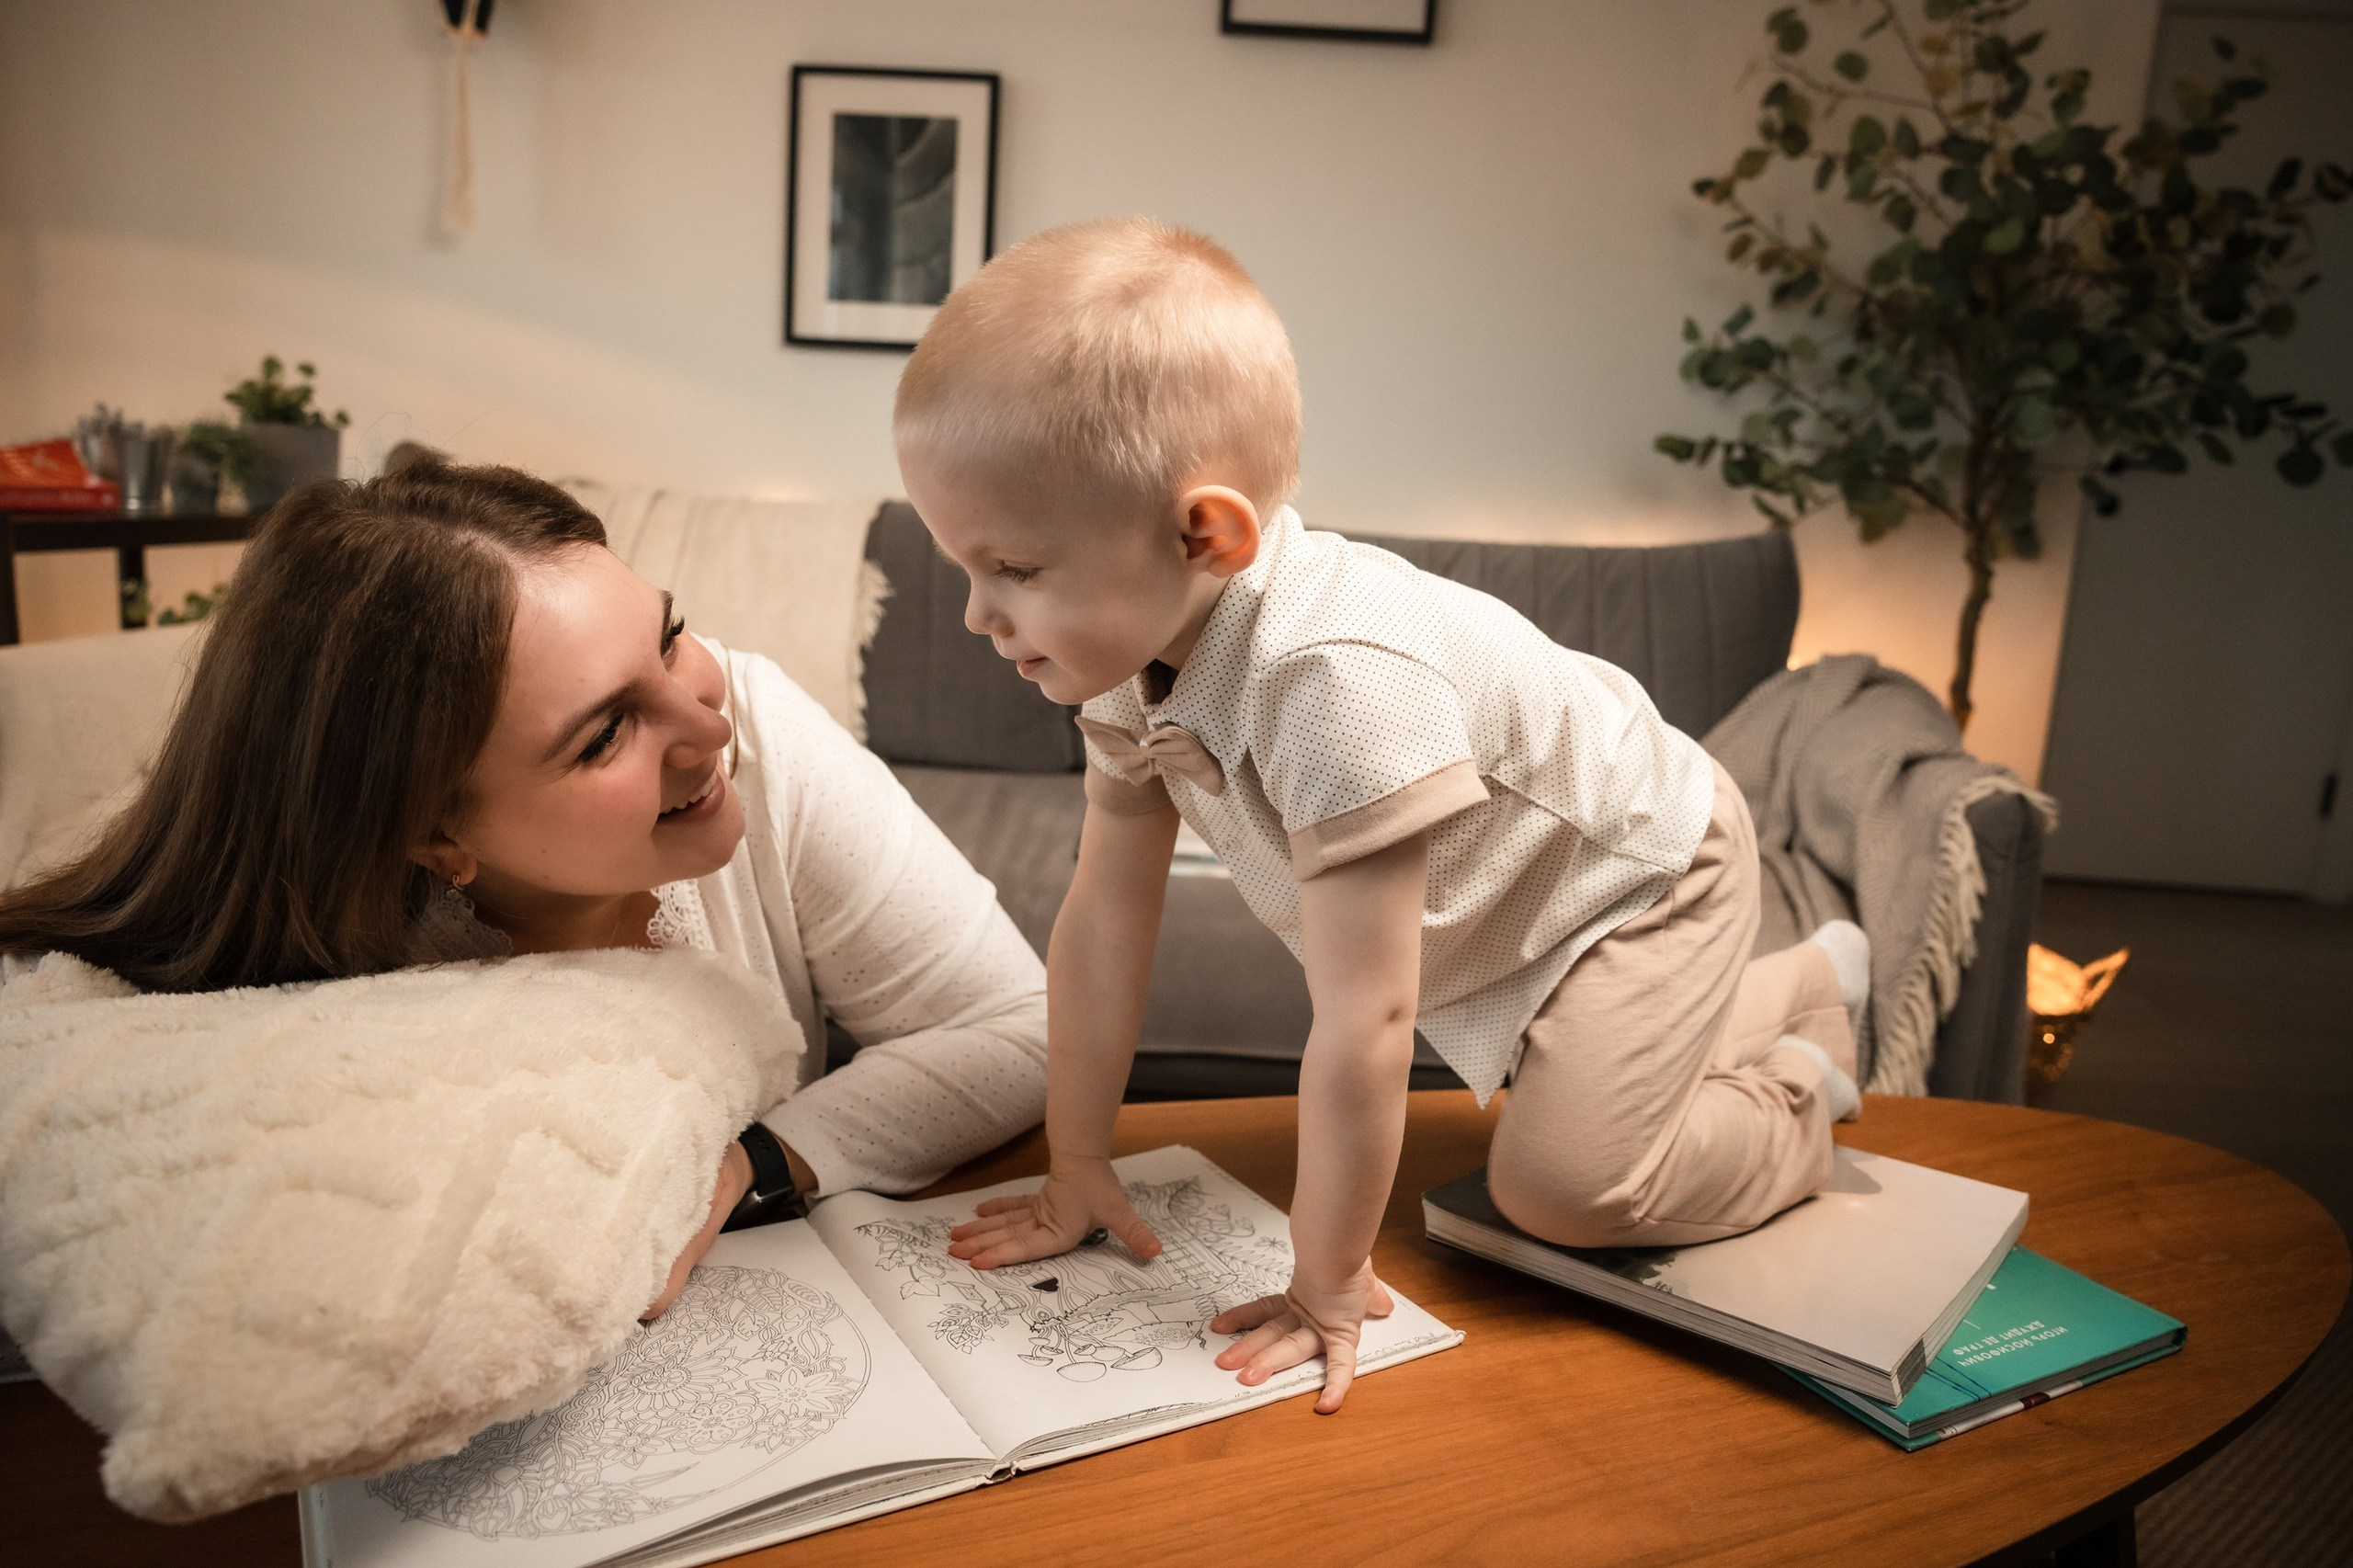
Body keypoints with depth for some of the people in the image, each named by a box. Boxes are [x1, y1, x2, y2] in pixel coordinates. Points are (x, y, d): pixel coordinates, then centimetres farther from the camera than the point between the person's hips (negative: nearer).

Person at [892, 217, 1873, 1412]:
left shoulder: (1340, 682, -45)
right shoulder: (1134, 646, -17)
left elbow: (1363, 1025, -40)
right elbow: (1104, 916, -11)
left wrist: (1330, 1284, -28)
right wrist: (1077, 1167, -6)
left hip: (1646, 870, -8)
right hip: (1497, 918, 8)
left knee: (1560, 1186, -19)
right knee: (1557, 1083, 26)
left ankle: (1796, 1094, 10)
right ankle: (1804, 980, 46)